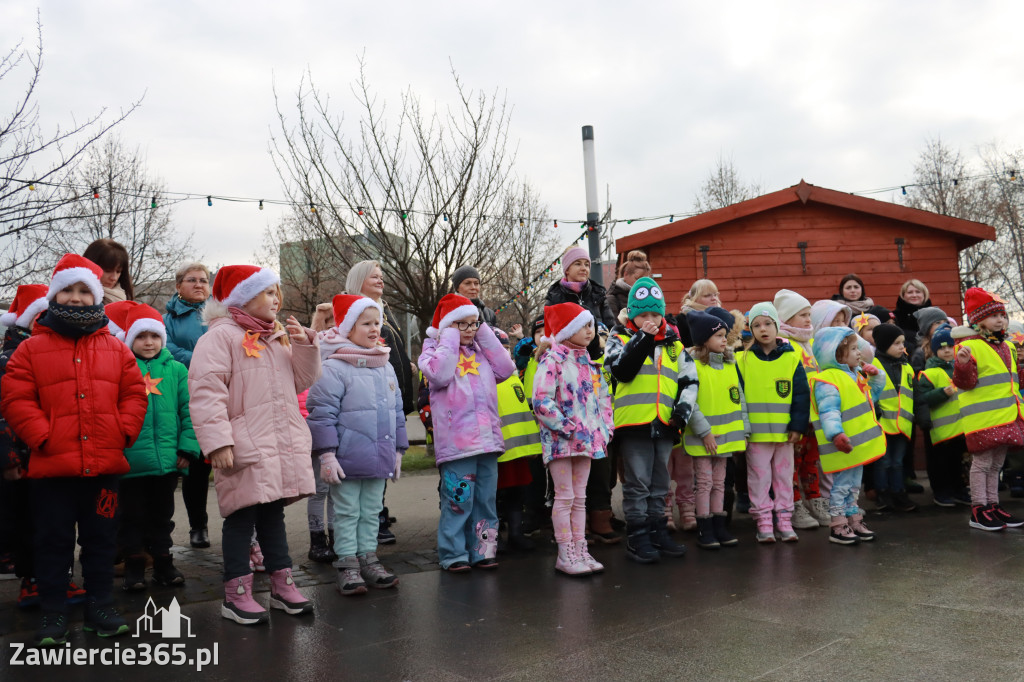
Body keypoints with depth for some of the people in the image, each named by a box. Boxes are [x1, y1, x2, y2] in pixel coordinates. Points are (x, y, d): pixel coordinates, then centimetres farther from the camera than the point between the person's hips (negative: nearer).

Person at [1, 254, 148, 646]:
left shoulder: (116, 349, 9)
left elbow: (134, 394, 8)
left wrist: (123, 432, -5)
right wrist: (43, 436, -12)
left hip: (105, 465, 2)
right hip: (53, 466, -2)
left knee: (101, 539, 11)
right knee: (54, 541, 8)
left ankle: (100, 606, 24)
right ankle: (53, 614, 20)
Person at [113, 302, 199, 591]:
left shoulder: (176, 369, 2)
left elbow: (188, 411, 1)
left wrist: (187, 448, -5)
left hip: (167, 460, 2)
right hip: (130, 461, -2)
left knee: (161, 515, 15)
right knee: (132, 516, 11)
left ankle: (163, 564, 28)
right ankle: (134, 568, 24)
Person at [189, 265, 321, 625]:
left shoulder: (279, 336, 17)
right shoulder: (221, 336, -8)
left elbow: (302, 381, 19)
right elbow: (206, 392, -16)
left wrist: (304, 345, 3)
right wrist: (218, 441, -22)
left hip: (284, 445, 7)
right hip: (246, 448, -7)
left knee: (273, 513, 16)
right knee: (242, 517, 0)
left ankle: (282, 584, 25)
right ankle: (236, 593, 11)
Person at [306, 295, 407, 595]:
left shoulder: (386, 368, 10)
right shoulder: (333, 368, -12)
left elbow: (397, 411, 17)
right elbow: (321, 414, -14)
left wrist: (398, 449, 17)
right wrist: (327, 455, -17)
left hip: (379, 458, 6)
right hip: (347, 458, -6)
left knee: (371, 511, 16)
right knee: (347, 512, 5)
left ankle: (368, 558, 27)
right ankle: (347, 564, 15)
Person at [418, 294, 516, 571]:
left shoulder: (481, 350, 19)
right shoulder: (435, 349, 3)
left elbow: (505, 369, 4)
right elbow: (438, 374, -18)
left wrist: (486, 335, 4)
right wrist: (450, 341, -9)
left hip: (487, 438, 6)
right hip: (456, 441, -6)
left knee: (486, 499, 11)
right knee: (458, 499, -5)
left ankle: (482, 550, 21)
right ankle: (453, 554, 7)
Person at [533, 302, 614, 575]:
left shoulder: (589, 361, 13)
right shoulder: (553, 360, -11)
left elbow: (603, 396, 21)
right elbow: (541, 401, -19)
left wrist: (605, 427, 7)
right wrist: (567, 428, -19)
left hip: (587, 438, 7)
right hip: (562, 439, -7)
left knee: (580, 497, 12)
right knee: (565, 497, -1)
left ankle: (580, 551, 19)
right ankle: (565, 555, 7)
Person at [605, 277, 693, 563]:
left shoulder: (673, 343, 14)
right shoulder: (620, 339, 2)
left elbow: (689, 379, 15)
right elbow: (621, 370, -16)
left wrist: (683, 407, -1)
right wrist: (642, 337, -19)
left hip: (664, 424, 5)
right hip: (633, 422, -5)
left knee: (660, 484, 14)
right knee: (637, 484, -1)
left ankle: (658, 531, 26)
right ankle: (637, 537, 8)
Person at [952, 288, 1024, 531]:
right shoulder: (970, 346, -10)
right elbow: (965, 382, -16)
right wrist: (963, 364, -33)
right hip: (983, 417, -8)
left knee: (996, 464, 14)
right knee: (982, 462, -4)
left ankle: (993, 506, 22)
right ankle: (979, 511, 3)